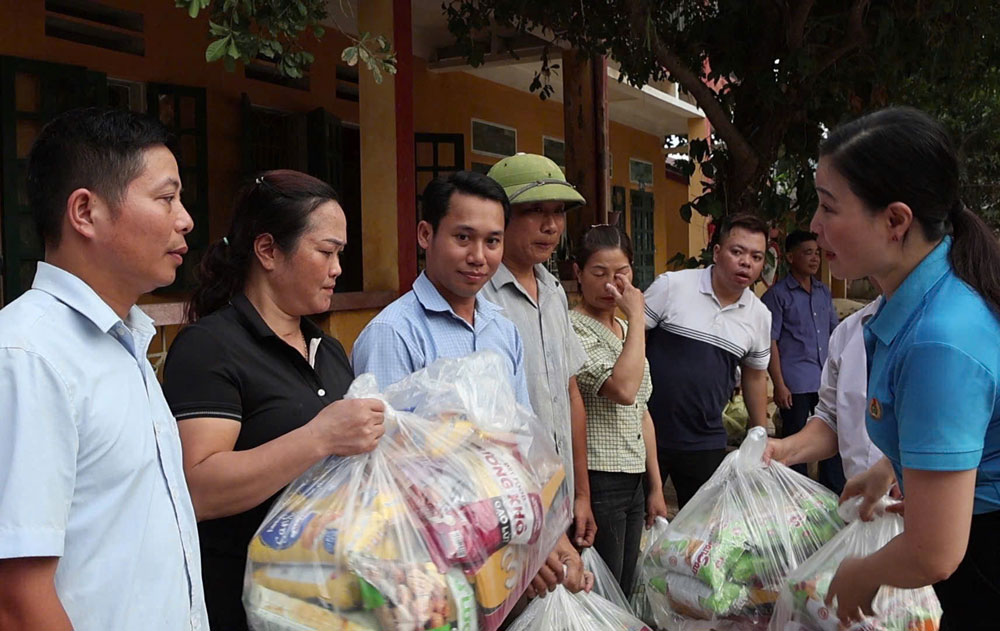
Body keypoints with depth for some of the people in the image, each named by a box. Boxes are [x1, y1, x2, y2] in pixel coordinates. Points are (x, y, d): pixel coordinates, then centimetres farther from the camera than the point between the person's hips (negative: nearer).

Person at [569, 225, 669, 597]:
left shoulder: (625, 329, 14)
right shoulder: (573, 329, -14)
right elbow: (623, 388, -27)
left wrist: (656, 486, 18)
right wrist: (638, 317, -18)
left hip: (633, 483, 8)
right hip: (598, 483, -8)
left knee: (624, 595, 15)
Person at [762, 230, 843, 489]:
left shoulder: (824, 291, 13)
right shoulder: (777, 295, -5)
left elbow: (835, 331, 20)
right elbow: (771, 342, -8)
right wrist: (779, 385, -13)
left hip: (827, 380, 5)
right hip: (795, 384, -5)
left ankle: (835, 494, 22)